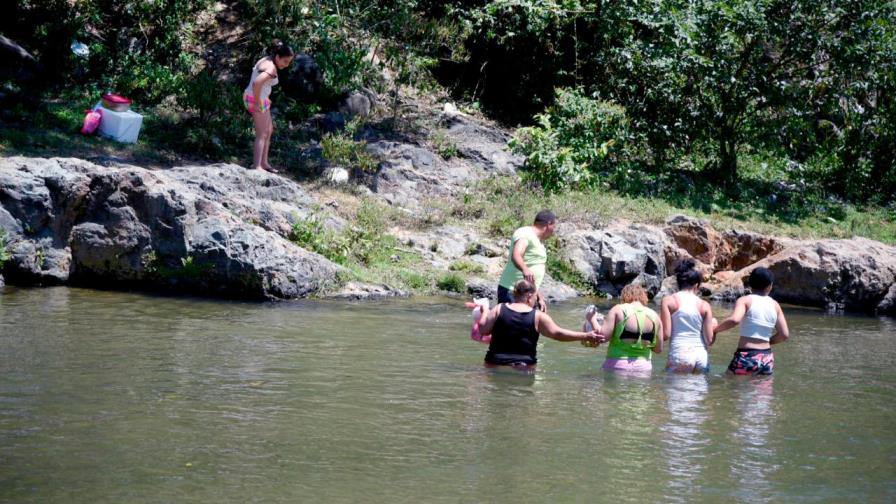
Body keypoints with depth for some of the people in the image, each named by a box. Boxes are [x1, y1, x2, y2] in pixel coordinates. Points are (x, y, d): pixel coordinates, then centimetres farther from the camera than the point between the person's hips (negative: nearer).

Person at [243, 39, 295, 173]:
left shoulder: (266, 60, 7)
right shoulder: (271, 68, -24)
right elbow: (257, 83, -40)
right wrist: (257, 103, -28)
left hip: (259, 99, 10)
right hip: (257, 101, -10)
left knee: (269, 131, 21)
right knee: (261, 135, -4)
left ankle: (264, 163, 29)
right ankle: (257, 166, -3)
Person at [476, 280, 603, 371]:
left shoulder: (499, 309, 3)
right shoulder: (538, 317, -2)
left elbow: (483, 329, 1)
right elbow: (558, 333, -8)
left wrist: (485, 313, 22)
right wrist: (586, 336, -6)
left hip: (495, 365, 1)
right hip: (524, 367, -1)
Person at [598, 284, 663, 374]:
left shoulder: (618, 310, -5)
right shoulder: (654, 316, 5)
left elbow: (603, 335, -9)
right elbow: (659, 349, 10)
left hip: (618, 364, -3)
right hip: (643, 367, 3)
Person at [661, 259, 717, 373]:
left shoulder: (668, 301, 0)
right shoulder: (704, 305, 6)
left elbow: (665, 334, -5)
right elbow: (709, 340, 5)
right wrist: (714, 327, 25)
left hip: (680, 355, -3)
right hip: (702, 356, 3)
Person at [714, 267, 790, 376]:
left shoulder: (745, 300, -1)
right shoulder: (775, 305, 11)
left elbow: (734, 320, -19)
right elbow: (784, 335, 9)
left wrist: (716, 329, -4)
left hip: (746, 356, -4)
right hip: (767, 358, 4)